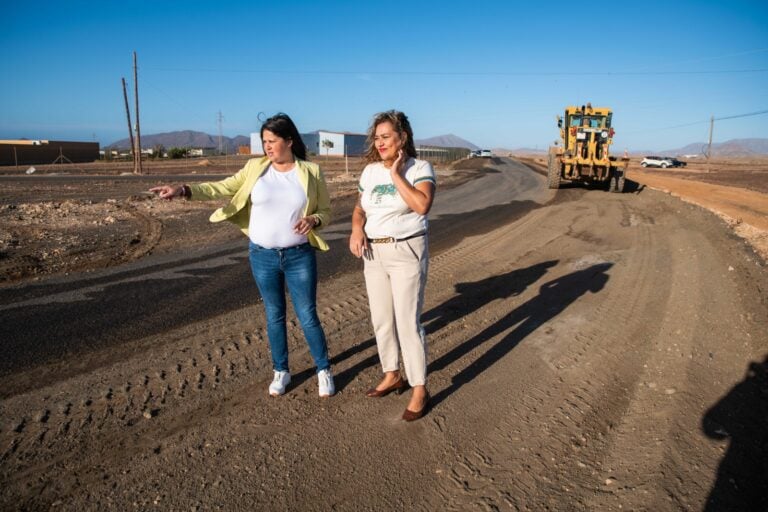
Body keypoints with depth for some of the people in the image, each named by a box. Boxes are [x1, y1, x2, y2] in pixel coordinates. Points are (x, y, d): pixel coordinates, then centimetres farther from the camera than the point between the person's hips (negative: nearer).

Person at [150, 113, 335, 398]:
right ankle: (281, 371, 31)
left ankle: (324, 371, 24)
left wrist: (313, 220, -20)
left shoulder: (311, 172, -4)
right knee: (274, 315, 14)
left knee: (307, 316, 4)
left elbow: (326, 211, 2)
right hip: (263, 256, 2)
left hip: (300, 257, -2)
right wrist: (184, 190, -19)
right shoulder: (255, 168, 1)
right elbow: (223, 188, -5)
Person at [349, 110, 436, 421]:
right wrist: (356, 229, -8)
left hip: (406, 252, -6)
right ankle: (392, 376, 32)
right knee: (381, 320, 14)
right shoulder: (370, 171, 7)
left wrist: (396, 174, -20)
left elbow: (422, 205, -26)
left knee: (408, 322, -4)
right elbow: (360, 208, 12)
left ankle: (419, 390, 10)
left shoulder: (419, 168, -10)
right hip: (374, 254, 6)